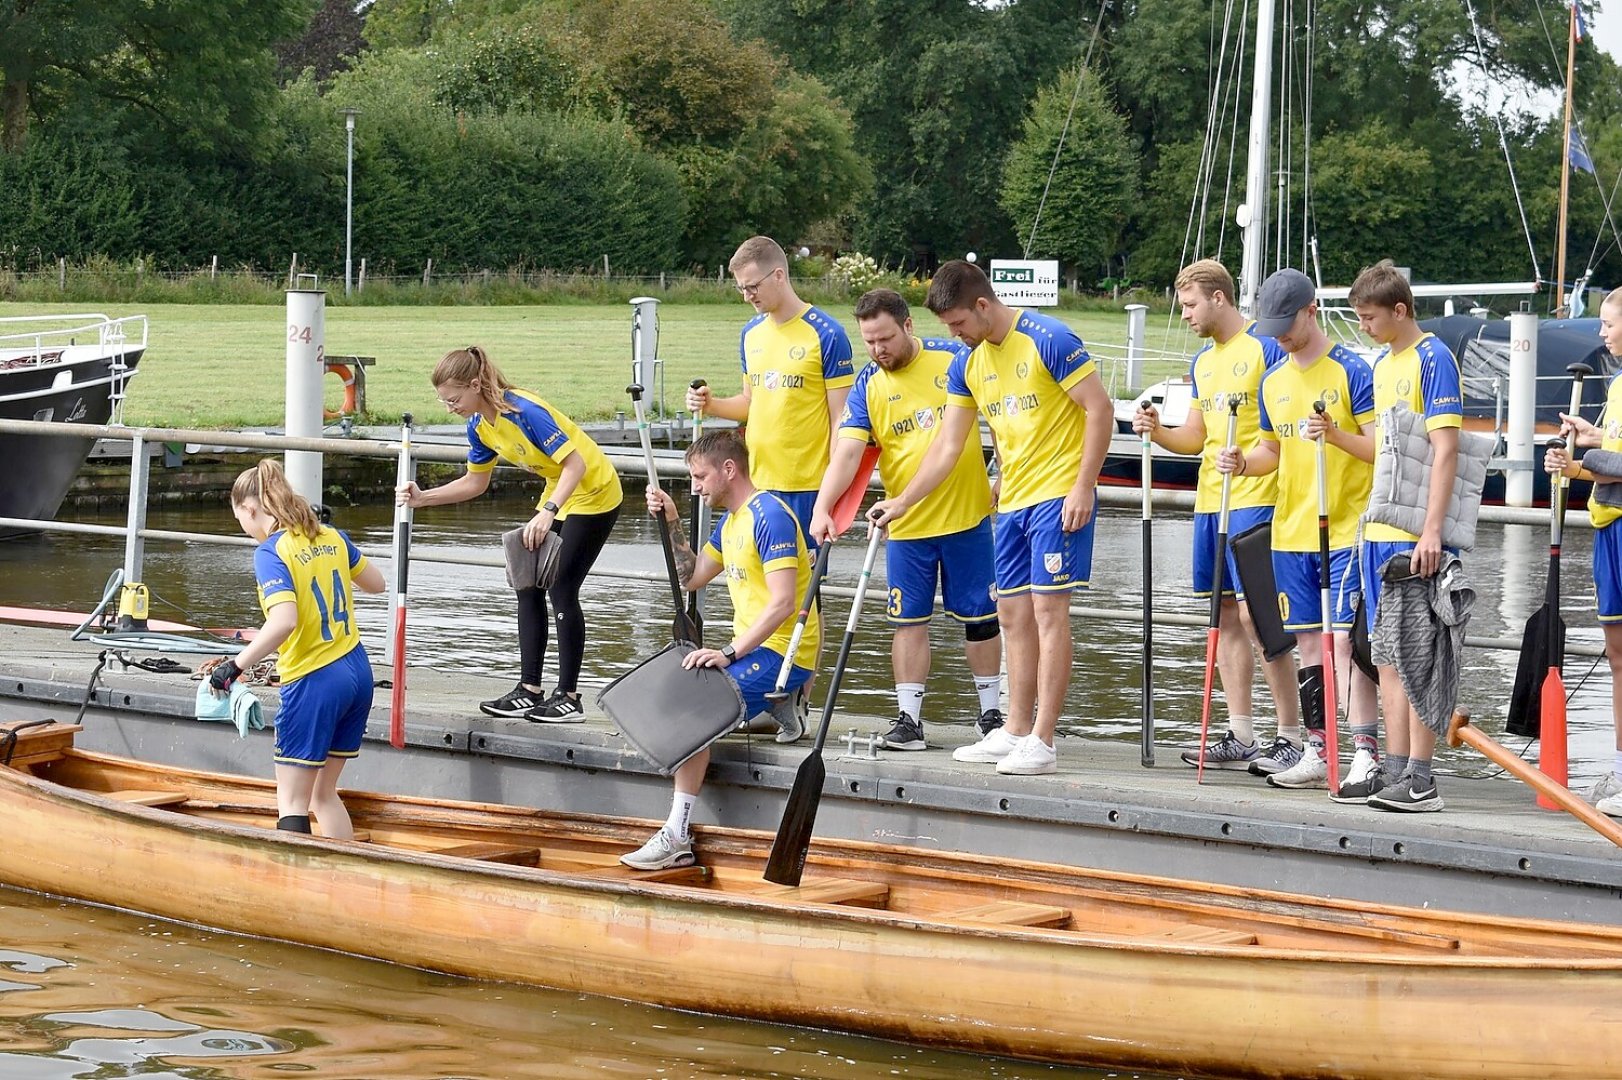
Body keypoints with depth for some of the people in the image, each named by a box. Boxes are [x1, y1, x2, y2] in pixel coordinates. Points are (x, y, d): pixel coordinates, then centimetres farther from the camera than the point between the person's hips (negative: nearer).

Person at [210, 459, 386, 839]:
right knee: (323, 793, 18)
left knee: (292, 802, -1)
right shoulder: (331, 537, 7)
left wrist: (236, 665, -25)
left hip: (313, 683, -7)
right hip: (357, 673, 7)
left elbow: (283, 620, -28)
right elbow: (377, 583, 21)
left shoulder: (270, 552, -15)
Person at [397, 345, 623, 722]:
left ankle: (569, 697, -3)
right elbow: (475, 482, 11)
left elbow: (575, 464, -33)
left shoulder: (525, 411, -30)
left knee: (561, 589, -10)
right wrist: (422, 498, 0)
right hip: (558, 495, 9)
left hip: (593, 494, -9)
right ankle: (529, 690, 9)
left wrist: (548, 512, -45)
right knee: (529, 586, 5)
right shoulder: (479, 426, -3)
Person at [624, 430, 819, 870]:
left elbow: (783, 604, -24)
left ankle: (677, 837, -24)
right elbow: (691, 578, 22)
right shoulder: (731, 521, 14)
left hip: (782, 653, -10)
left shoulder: (769, 516, -16)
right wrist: (671, 522, 11)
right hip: (751, 649, 10)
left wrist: (729, 653, -27)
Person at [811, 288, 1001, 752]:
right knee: (909, 621, 2)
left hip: (968, 516, -1)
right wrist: (822, 508, -28)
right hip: (906, 526, 1)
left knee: (979, 617, 7)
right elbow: (847, 452, -13)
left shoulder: (954, 358, -5)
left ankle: (992, 712, 19)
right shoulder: (867, 387, -3)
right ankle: (909, 718, 8)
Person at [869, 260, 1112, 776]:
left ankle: (1041, 742, -11)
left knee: (1048, 608, -10)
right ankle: (1015, 731, 17)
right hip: (1013, 501, 8)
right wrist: (901, 503, 9)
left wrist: (1083, 487, -17)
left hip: (1058, 497, -8)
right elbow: (947, 448, 14)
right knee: (1014, 614, 9)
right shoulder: (967, 366, 9)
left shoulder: (1047, 340, -14)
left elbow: (1100, 409, -14)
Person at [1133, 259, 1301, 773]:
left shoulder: (1266, 348, -7)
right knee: (1225, 617, 9)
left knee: (1255, 613, -12)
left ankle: (1291, 737, -9)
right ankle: (1240, 736, 14)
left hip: (1255, 499, -9)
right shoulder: (1203, 361, 18)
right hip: (1209, 500, 9)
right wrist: (1158, 431, 4)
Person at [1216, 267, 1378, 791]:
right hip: (1291, 532, 7)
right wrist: (1243, 462, 0)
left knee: (1343, 640, -12)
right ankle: (1317, 752, 15)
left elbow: (1382, 448, -10)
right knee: (1309, 642, 9)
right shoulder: (1274, 381, 13)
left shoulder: (1350, 370, -8)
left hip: (1346, 531, -7)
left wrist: (1337, 435, -27)